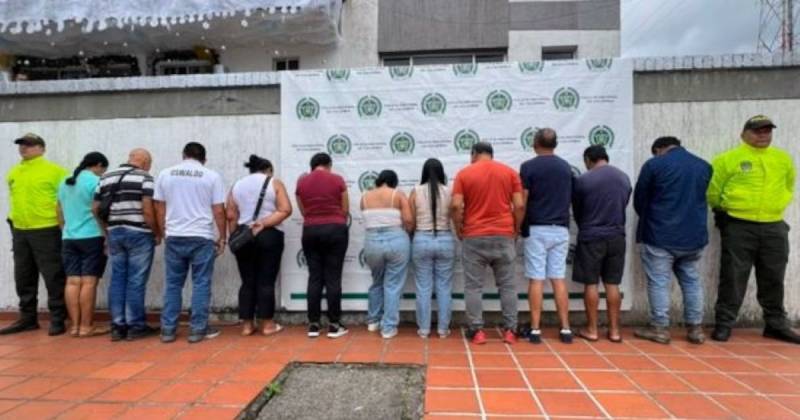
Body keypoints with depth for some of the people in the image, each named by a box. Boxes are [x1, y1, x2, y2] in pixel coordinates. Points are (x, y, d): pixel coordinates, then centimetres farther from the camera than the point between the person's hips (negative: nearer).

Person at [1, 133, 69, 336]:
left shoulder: (54, 171, -8)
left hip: (46, 231, -7)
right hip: (19, 231, 7)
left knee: (53, 277, -2)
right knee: (23, 278, 14)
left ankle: (57, 320, 5)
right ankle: (27, 318, 27)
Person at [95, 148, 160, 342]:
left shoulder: (105, 178, 13)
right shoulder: (144, 178, -7)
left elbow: (95, 209, 11)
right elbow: (148, 210, -15)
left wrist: (107, 230, 19)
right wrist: (156, 233, -4)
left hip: (114, 233, 6)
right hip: (139, 234, -6)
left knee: (117, 279, 10)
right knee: (136, 281, 0)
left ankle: (117, 326, 14)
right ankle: (135, 326, 7)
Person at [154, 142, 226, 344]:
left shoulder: (165, 174, 8)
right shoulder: (212, 176, -1)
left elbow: (159, 208, 10)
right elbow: (218, 211, -3)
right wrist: (222, 238, 5)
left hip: (174, 237, 3)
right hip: (202, 237, -3)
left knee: (172, 284, 11)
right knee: (201, 284, 4)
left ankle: (168, 329, 16)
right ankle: (198, 329, 8)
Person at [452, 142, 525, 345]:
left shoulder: (464, 173, 0)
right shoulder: (509, 172, 6)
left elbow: (456, 205, -9)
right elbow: (519, 205, -2)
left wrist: (458, 229, 4)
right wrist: (515, 229, 10)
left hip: (474, 237, -2)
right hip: (504, 236, 2)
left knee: (474, 286, 6)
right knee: (507, 285, 10)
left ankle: (477, 330, 7)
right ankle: (510, 330, 13)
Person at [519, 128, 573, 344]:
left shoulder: (528, 166, -6)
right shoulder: (566, 167, 10)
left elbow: (522, 201, -9)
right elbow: (569, 199, 17)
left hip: (536, 229, -4)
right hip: (561, 229, 4)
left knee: (536, 280, -1)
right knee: (559, 279, 8)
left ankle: (535, 329, 3)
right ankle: (565, 328, 11)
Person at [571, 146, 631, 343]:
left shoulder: (583, 180, -9)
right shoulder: (624, 178, 5)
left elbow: (576, 211, 2)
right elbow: (624, 205, 14)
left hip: (591, 237, -4)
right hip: (617, 236, 4)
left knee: (591, 284, 4)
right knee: (612, 284, 10)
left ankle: (591, 329, 10)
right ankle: (614, 330, 15)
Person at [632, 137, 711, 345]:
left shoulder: (654, 164, -6)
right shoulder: (704, 166, 10)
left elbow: (639, 200, 0)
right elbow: (701, 199, 17)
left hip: (660, 236, -5)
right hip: (694, 235, 5)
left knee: (659, 282, 1)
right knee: (692, 281, 15)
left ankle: (660, 328, 6)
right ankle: (695, 328, 19)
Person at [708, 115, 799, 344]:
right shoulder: (727, 159, -5)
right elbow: (712, 191, 0)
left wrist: (774, 207, 18)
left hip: (774, 228, 4)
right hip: (738, 227, -4)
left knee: (773, 279, 13)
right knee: (733, 278, 0)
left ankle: (776, 324, 27)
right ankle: (724, 324, 8)